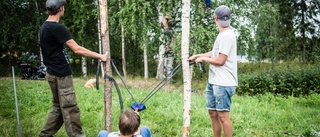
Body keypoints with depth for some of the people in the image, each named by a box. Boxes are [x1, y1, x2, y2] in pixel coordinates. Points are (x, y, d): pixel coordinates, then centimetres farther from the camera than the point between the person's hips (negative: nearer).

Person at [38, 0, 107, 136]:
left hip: (54, 73, 10)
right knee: (70, 109, -3)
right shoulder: (57, 28, -19)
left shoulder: (44, 26, 11)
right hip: (61, 75, -10)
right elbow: (77, 49, -20)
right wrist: (100, 56, -13)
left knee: (58, 107, 17)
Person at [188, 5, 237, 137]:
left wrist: (203, 58, -4)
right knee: (213, 113, 15)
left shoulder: (227, 35, -16)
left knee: (223, 115, -7)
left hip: (223, 83, -10)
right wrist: (197, 56, 17)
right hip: (213, 81, 10)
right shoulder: (223, 34, 14)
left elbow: (220, 61, -18)